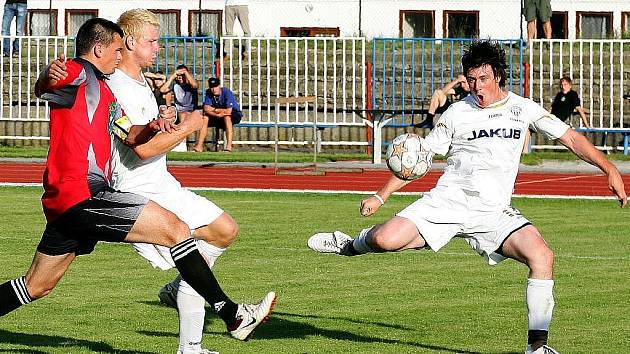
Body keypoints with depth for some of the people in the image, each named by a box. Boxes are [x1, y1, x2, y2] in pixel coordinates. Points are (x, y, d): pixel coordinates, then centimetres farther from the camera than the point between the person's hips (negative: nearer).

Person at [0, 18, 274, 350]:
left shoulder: (101, 89, 23)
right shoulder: (78, 72, -6)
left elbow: (129, 135, 20)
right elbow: (42, 90, -25)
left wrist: (152, 126, -2)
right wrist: (48, 76, -50)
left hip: (65, 201, 11)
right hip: (84, 195, -11)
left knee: (37, 286, 15)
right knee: (176, 229, -9)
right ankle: (232, 315, -8)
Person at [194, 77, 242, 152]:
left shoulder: (227, 92, -24)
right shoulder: (208, 93, -8)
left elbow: (228, 111, -30)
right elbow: (206, 109, -15)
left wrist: (214, 109, -18)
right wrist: (217, 114, -31)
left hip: (235, 115, -5)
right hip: (219, 118, 5)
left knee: (227, 117, -37)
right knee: (205, 117, -17)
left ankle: (229, 146, -42)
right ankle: (199, 146, -18)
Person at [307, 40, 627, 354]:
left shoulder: (523, 109, 8)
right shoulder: (457, 113, 6)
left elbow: (571, 138, 12)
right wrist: (381, 195, 7)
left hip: (494, 214, 1)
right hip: (448, 200, -1)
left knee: (542, 256, -24)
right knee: (386, 239, -22)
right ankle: (352, 245, 17)